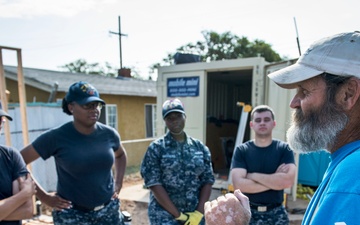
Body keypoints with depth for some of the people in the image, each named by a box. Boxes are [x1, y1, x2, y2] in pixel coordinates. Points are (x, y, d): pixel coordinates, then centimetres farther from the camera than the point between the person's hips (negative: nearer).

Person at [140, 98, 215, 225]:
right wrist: (177, 214, -11)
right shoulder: (156, 148, -6)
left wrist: (199, 212, -6)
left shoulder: (200, 147, 4)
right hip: (165, 215, -3)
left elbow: (208, 181, 3)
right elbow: (153, 183, -11)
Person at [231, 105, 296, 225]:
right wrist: (275, 181, -14)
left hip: (276, 213, 1)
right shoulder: (241, 150, -5)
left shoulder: (284, 149, -3)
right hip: (248, 212, 0)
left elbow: (288, 181, -18)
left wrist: (252, 175, -14)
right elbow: (239, 184, -16)